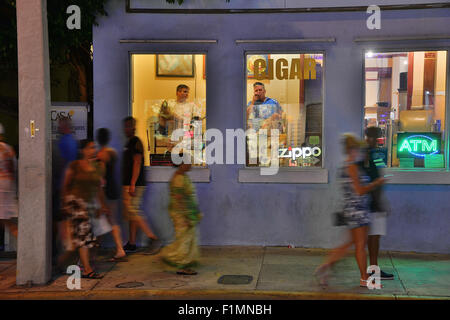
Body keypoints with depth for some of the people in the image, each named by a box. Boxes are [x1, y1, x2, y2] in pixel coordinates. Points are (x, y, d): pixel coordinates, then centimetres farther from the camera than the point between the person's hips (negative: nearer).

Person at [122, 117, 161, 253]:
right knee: (130, 214, 10)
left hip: (134, 184, -10)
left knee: (133, 213, -12)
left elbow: (137, 164, -18)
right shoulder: (129, 143, 20)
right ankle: (132, 244, 15)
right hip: (128, 185, 10)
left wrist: (132, 184, -23)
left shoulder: (136, 142, -10)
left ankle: (153, 238, -9)